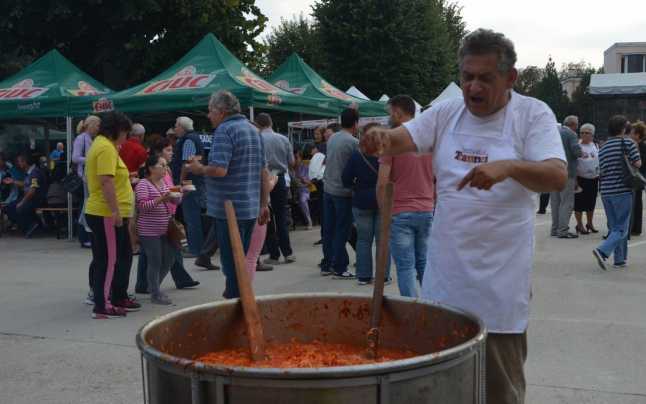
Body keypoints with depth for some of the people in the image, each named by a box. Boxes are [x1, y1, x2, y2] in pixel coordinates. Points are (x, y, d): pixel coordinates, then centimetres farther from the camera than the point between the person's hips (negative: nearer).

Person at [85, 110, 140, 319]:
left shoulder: (102, 144, 18)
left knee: (123, 256, 18)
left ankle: (119, 298, 28)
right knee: (108, 259, -4)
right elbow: (106, 181, -24)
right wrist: (115, 211, -25)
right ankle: (102, 306, 3)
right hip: (107, 215, -11)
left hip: (109, 213, 11)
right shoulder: (106, 147, -16)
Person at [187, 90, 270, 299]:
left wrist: (199, 169, -5)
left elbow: (219, 170, -24)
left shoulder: (224, 130, -12)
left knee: (232, 264, 0)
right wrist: (264, 204, 18)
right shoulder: (253, 129, 14)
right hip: (251, 208, 8)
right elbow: (264, 171, 15)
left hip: (229, 209, -8)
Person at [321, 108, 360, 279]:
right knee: (342, 231, 0)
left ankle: (327, 265, 21)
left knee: (328, 229, 13)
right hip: (343, 191, -7)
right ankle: (339, 268, 5)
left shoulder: (331, 138, 6)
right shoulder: (354, 142, -15)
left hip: (328, 189, 7)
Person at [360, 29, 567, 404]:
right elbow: (401, 138, -4)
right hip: (445, 273, 4)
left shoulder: (534, 114, -5)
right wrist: (380, 139, -28)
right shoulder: (445, 112, 6)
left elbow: (558, 176, -16)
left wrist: (508, 167, -35)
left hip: (499, 277, -3)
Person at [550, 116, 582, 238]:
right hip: (566, 172, -7)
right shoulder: (571, 134, -7)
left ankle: (555, 229, 15)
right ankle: (563, 230, -8)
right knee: (567, 202, -5)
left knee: (555, 201, 12)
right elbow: (577, 151, -17)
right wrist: (582, 154, 2)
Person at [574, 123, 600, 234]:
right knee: (579, 203, -1)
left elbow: (600, 160, 19)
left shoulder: (595, 146, 9)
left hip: (593, 179, 5)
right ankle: (580, 225, 9)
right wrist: (574, 179, -15)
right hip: (581, 178, -5)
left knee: (591, 202, 12)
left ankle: (590, 224, 25)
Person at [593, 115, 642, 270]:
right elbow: (638, 163, -10)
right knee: (622, 229, -2)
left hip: (605, 191, 6)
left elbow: (602, 170, 12)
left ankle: (620, 259, 17)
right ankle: (603, 251, -22)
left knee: (614, 227, 14)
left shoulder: (602, 147, 11)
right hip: (622, 190, -6)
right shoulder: (627, 142, -5)